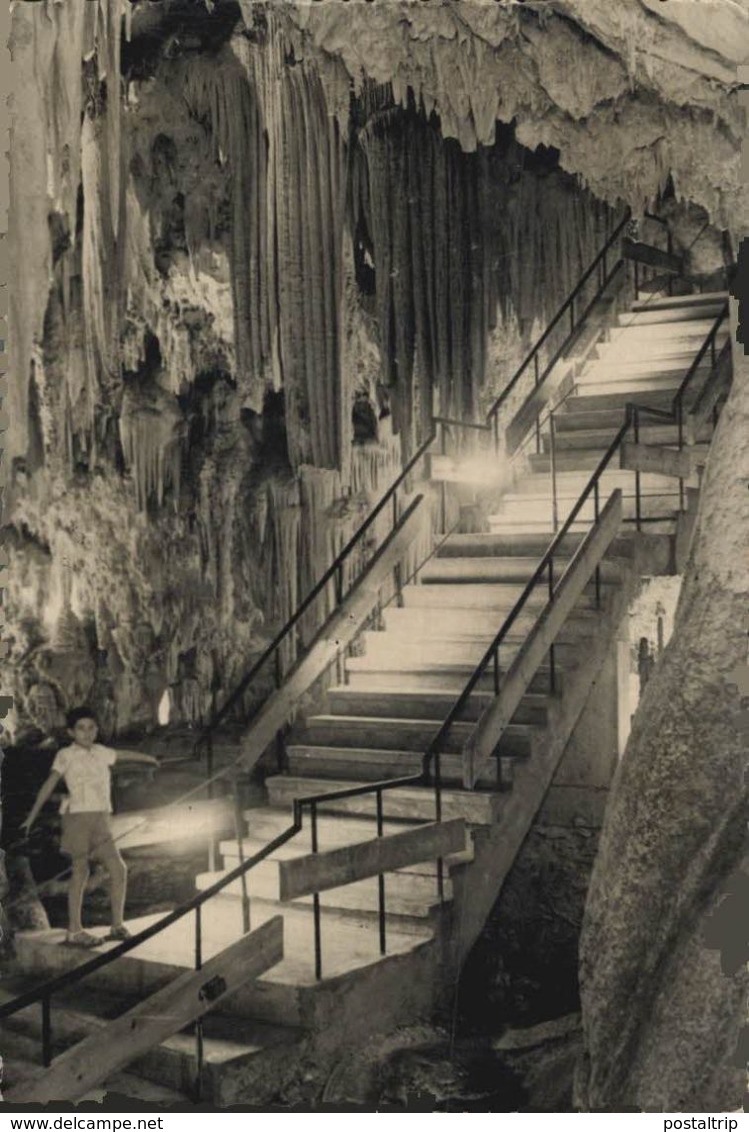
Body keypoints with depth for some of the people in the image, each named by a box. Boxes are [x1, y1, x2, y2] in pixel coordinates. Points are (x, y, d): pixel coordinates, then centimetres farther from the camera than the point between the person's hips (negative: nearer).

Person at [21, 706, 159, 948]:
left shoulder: (101, 752, 14)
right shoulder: (66, 756, -1)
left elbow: (124, 755, 31)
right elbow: (49, 785, -4)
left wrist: (149, 759, 48)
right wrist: (32, 815, -8)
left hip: (101, 819, 5)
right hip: (79, 817, -5)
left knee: (118, 869, -1)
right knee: (80, 872, -4)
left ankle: (117, 925, 8)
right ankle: (74, 931, 4)